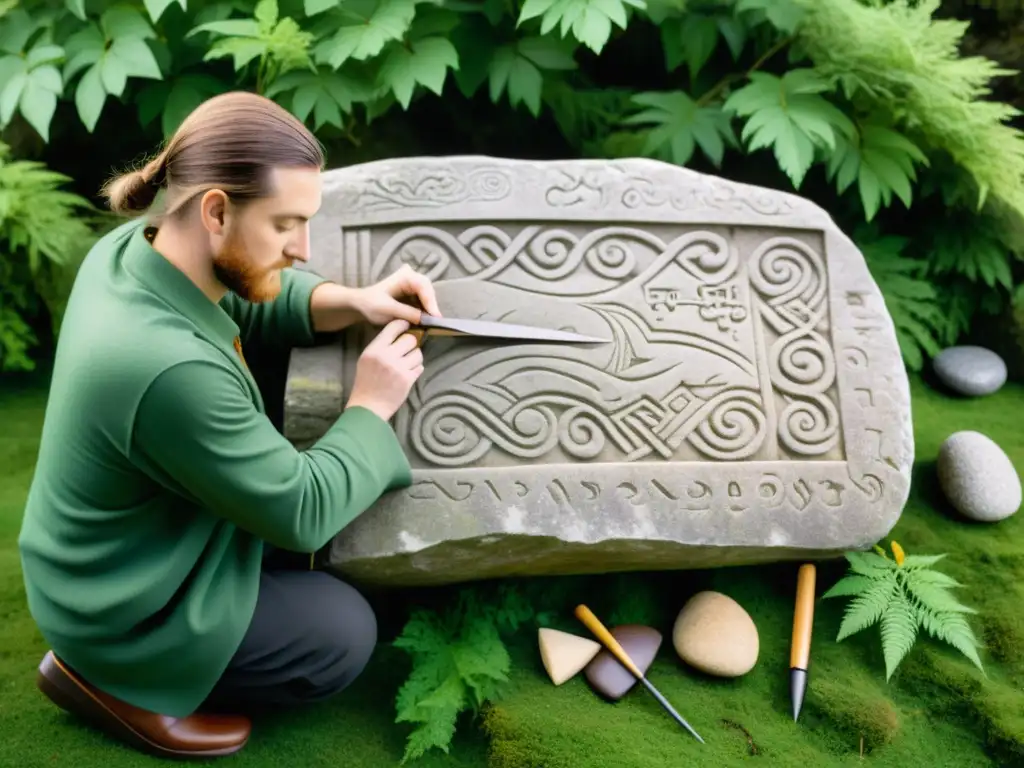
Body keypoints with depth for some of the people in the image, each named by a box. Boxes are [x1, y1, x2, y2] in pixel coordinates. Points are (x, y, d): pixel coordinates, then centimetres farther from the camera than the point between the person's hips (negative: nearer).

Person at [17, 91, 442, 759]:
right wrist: (370, 409, -14)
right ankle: (103, 673, 6)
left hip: (107, 552, 9)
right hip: (118, 609, -8)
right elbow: (301, 514, -27)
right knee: (345, 634, 0)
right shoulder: (170, 368, -39)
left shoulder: (130, 247, -13)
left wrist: (350, 303, -10)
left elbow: (245, 303, 7)